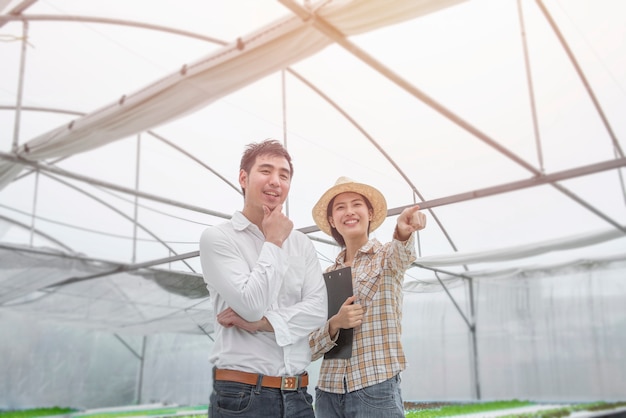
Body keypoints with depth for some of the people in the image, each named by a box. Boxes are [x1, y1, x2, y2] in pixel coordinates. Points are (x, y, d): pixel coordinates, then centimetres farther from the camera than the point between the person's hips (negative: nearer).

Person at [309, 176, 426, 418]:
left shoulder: (387, 255, 1)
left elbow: (402, 252, -25)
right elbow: (309, 347, 5)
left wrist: (403, 231, -47)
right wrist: (334, 324, -15)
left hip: (376, 390, -3)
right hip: (328, 391, 3)